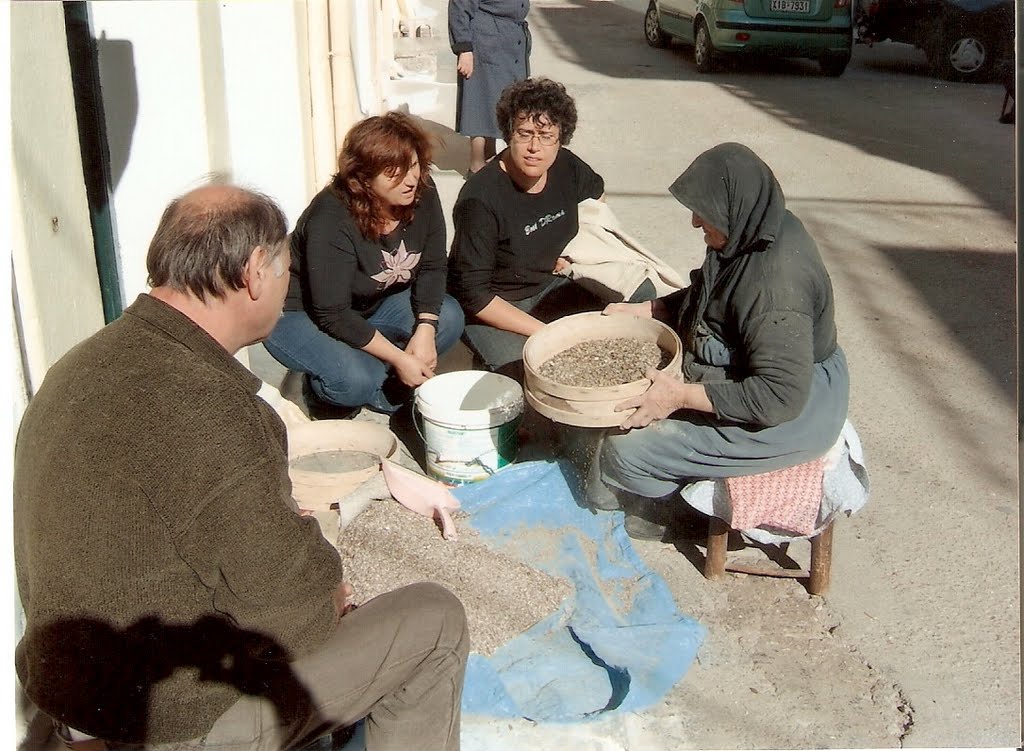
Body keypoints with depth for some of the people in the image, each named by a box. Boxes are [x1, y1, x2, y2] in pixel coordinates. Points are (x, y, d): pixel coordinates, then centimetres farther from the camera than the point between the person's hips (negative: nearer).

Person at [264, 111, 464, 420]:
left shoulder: (421, 194, -15)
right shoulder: (332, 220, -32)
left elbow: (433, 267, -5)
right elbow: (332, 314, -30)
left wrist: (425, 329, -21)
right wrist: (399, 358, -29)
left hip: (371, 302, 7)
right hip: (301, 313, -7)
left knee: (449, 319, -14)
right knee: (357, 378, -32)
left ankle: (378, 380, 2)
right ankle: (321, 391, 4)